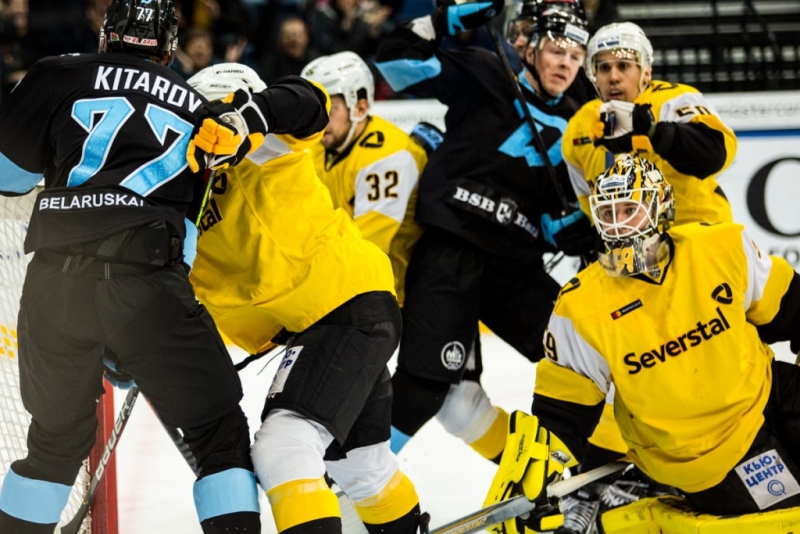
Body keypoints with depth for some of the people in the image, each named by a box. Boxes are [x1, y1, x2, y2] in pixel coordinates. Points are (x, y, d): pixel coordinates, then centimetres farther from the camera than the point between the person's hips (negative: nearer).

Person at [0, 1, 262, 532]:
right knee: (221, 435, 7)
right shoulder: (197, 107, 20)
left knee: (59, 437, 21)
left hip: (55, 282, 1)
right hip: (148, 285, -1)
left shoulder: (62, 77, 11)